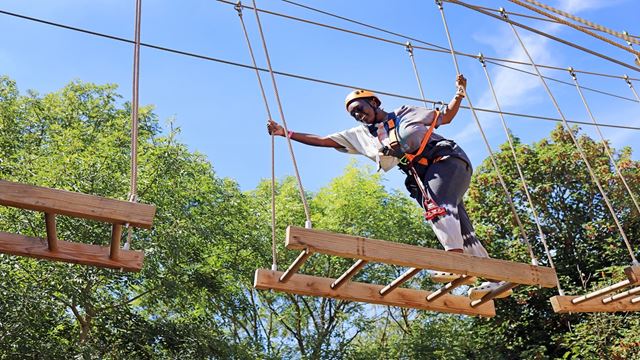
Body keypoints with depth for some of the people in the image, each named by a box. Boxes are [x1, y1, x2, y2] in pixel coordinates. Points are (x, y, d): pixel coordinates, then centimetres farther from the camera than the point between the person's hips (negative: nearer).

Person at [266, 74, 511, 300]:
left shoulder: (406, 113, 13)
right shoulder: (361, 135, 20)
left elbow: (446, 117, 20)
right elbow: (324, 141, 15)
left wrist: (458, 95, 5)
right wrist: (285, 133, 10)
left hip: (448, 159, -4)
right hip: (423, 177, 4)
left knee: (436, 203, -31)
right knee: (458, 227, -4)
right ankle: (496, 279, 0)